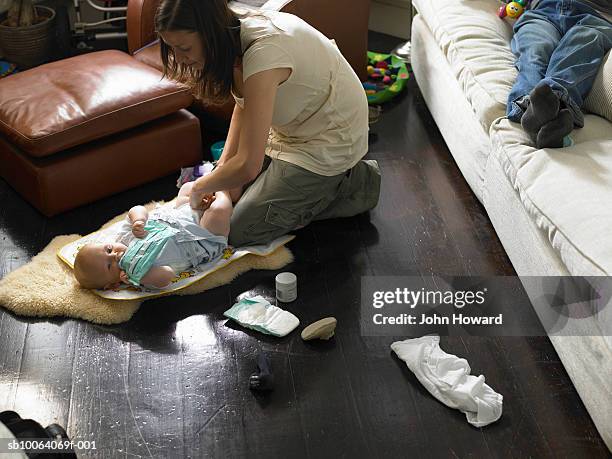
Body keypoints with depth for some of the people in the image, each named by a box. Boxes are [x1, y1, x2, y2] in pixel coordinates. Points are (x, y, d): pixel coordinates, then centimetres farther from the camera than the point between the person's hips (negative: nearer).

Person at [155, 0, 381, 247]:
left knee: (239, 231, -5)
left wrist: (200, 187, -15)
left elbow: (247, 166, -34)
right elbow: (243, 106, 8)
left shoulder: (263, 55, -35)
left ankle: (352, 183, 3)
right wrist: (224, 164, -4)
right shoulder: (236, 30, -9)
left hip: (329, 142, -9)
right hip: (294, 128, 9)